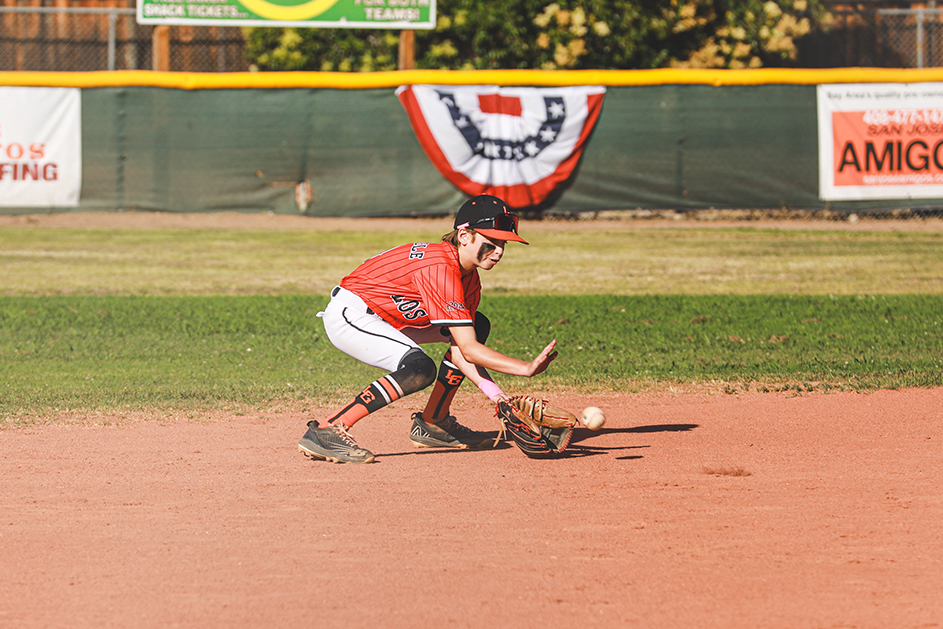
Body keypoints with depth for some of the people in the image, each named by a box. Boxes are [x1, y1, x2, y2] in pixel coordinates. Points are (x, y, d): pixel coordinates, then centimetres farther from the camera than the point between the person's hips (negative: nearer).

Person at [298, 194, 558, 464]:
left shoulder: (469, 277, 0)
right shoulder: (440, 269, -29)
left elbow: (459, 350, -3)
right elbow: (469, 349, -30)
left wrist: (493, 391, -16)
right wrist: (527, 368, -32)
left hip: (385, 315, 10)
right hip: (347, 316, -10)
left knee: (477, 326, 10)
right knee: (420, 368, -32)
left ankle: (432, 423, 14)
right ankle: (325, 431, -30)